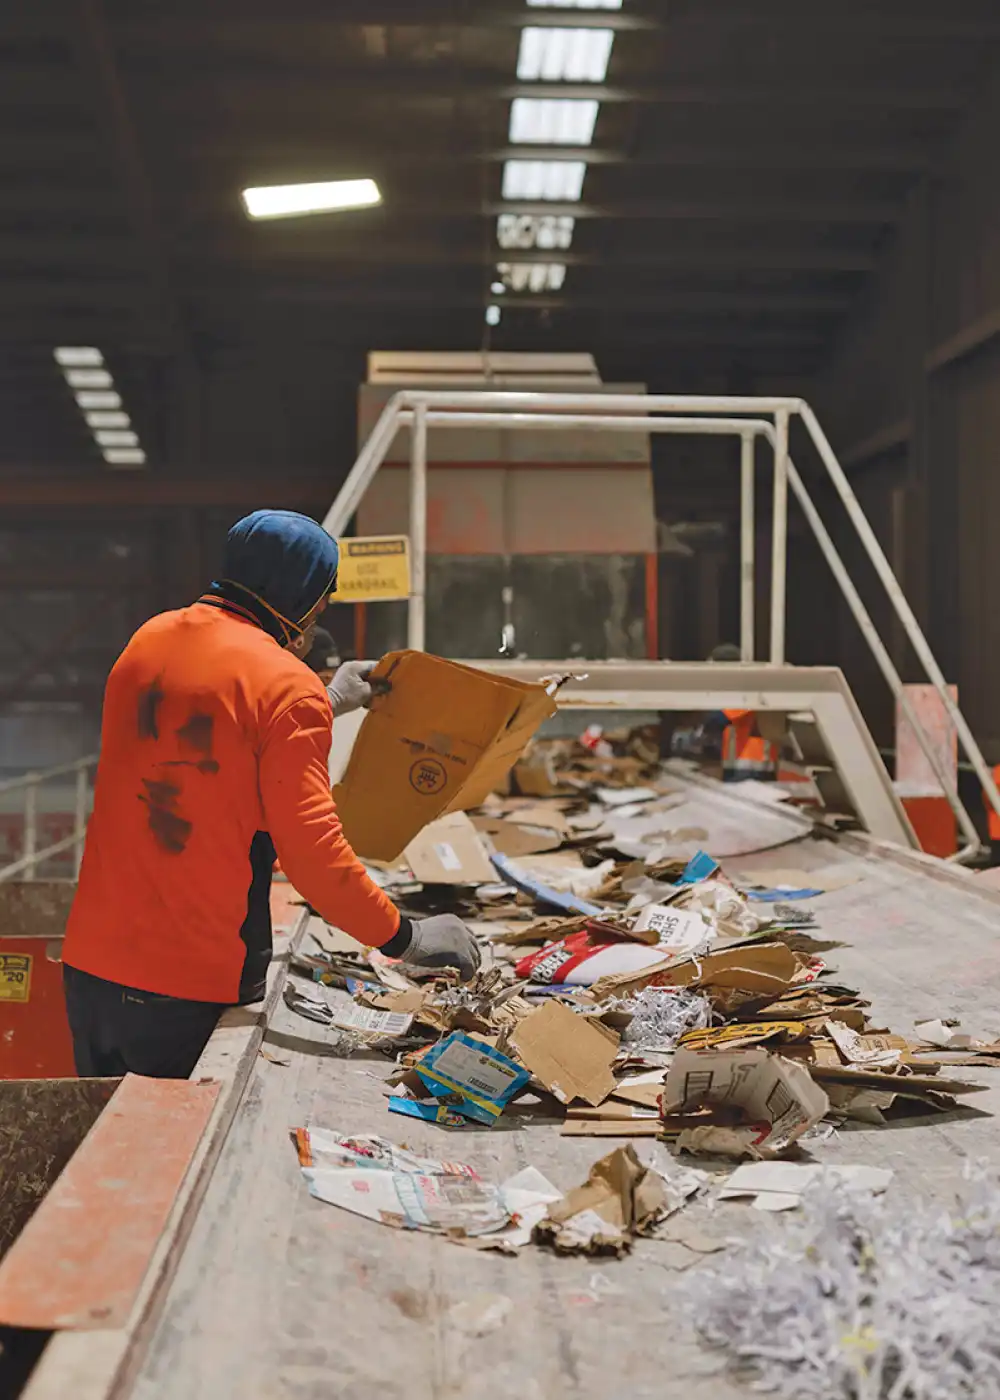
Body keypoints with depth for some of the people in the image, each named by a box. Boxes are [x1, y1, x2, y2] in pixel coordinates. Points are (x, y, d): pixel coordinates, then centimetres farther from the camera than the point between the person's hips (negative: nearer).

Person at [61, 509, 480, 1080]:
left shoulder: (149, 641, 8)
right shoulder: (289, 686, -14)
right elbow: (311, 849, -19)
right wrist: (406, 937, -8)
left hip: (91, 963, 7)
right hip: (194, 991, -7)